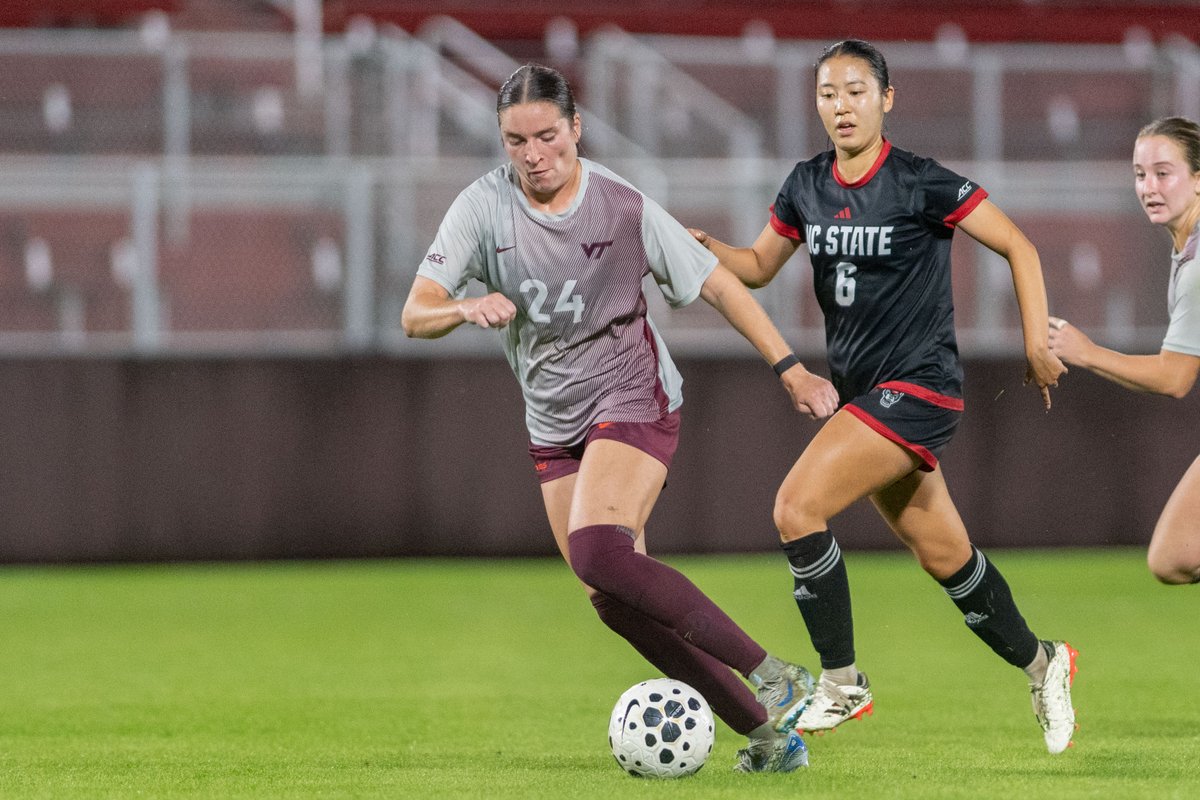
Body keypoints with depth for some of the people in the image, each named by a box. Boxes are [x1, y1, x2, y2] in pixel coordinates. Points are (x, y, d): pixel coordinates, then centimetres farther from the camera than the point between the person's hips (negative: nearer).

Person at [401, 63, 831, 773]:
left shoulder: (624, 208, -14)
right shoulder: (484, 207, -7)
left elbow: (719, 284, -4)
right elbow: (415, 314, -13)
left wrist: (792, 371, -6)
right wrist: (466, 308, -35)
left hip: (634, 400, -5)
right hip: (554, 423, 5)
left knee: (596, 550, -29)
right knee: (614, 601, 0)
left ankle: (774, 676, -23)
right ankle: (764, 731, 9)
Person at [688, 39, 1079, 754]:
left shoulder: (923, 185, -12)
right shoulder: (807, 186, 6)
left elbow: (1018, 247, -6)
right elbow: (759, 266, 16)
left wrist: (1037, 344, -10)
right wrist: (706, 248, -4)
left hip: (919, 387, -7)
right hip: (861, 393, 7)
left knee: (797, 507, -21)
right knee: (945, 558, 14)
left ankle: (842, 682, -10)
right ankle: (1039, 663, 35)